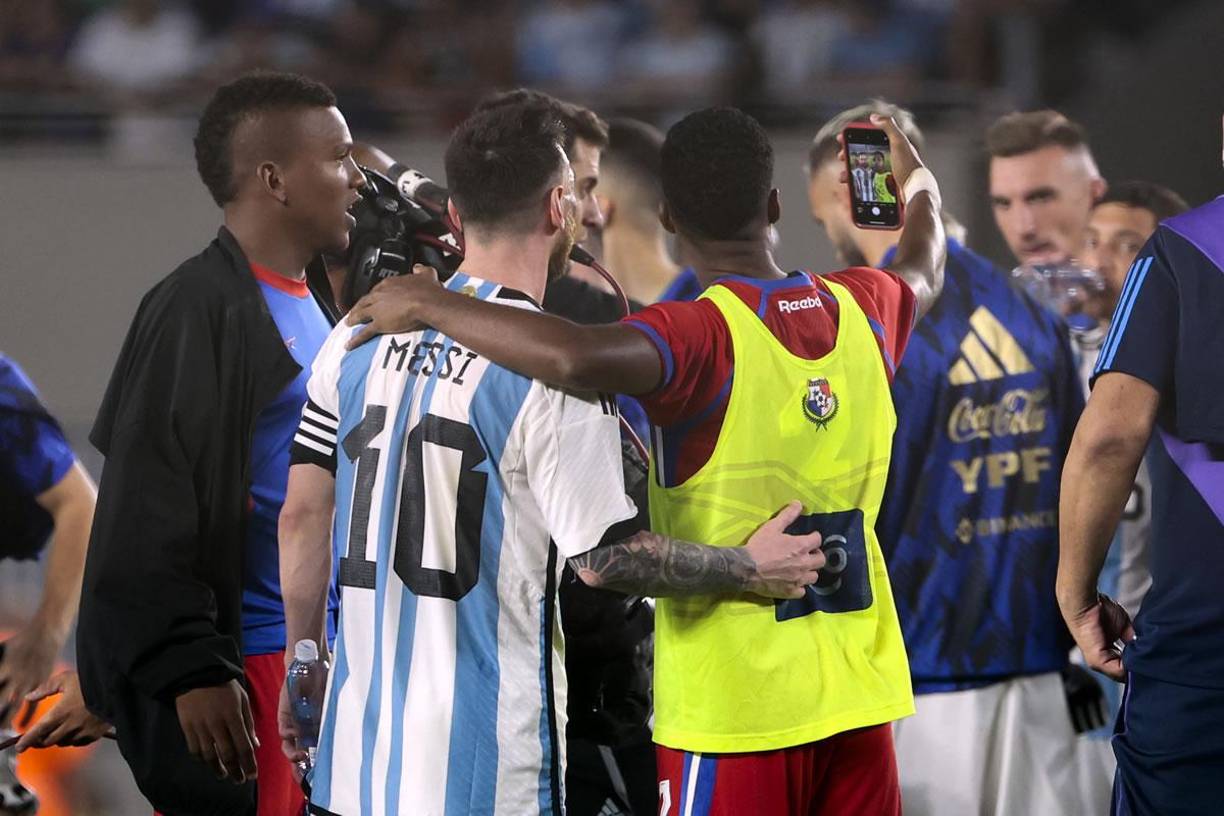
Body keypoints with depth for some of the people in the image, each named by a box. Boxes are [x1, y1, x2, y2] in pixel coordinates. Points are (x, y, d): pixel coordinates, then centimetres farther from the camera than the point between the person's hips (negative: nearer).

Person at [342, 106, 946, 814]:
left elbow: (576, 358, -37)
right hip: (856, 700, 6)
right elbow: (925, 271, 30)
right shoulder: (862, 311, 5)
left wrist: (429, 303, -23)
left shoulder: (702, 335, -16)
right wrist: (920, 184, 52)